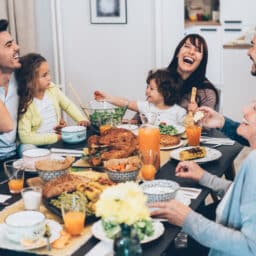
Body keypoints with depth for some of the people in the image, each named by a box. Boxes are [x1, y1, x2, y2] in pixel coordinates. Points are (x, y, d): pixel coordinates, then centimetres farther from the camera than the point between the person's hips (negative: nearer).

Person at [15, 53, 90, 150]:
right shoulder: (25, 105, -18)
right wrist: (55, 137, -24)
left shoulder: (52, 89, -2)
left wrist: (81, 119, -7)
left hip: (58, 137, 6)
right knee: (26, 148, -35)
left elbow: (68, 105, 11)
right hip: (38, 145, -6)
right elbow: (25, 137, -22)